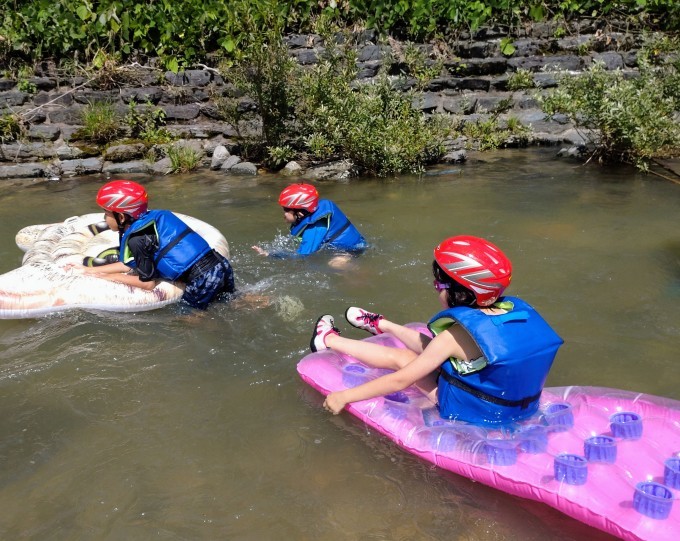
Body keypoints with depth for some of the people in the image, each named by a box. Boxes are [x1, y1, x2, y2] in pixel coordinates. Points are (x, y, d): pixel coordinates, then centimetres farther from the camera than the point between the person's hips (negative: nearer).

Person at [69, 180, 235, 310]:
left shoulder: (137, 238, -12)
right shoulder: (153, 217, 14)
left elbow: (148, 283, -4)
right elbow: (131, 264, 21)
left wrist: (110, 277, 7)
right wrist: (90, 270, 23)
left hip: (203, 279, -9)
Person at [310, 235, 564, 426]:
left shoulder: (456, 335, -27)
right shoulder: (518, 310, -11)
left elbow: (400, 381, -21)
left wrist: (344, 396, -12)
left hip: (471, 412, -6)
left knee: (400, 357, 6)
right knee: (426, 343, 21)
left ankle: (329, 340, 26)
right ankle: (380, 324, 47)